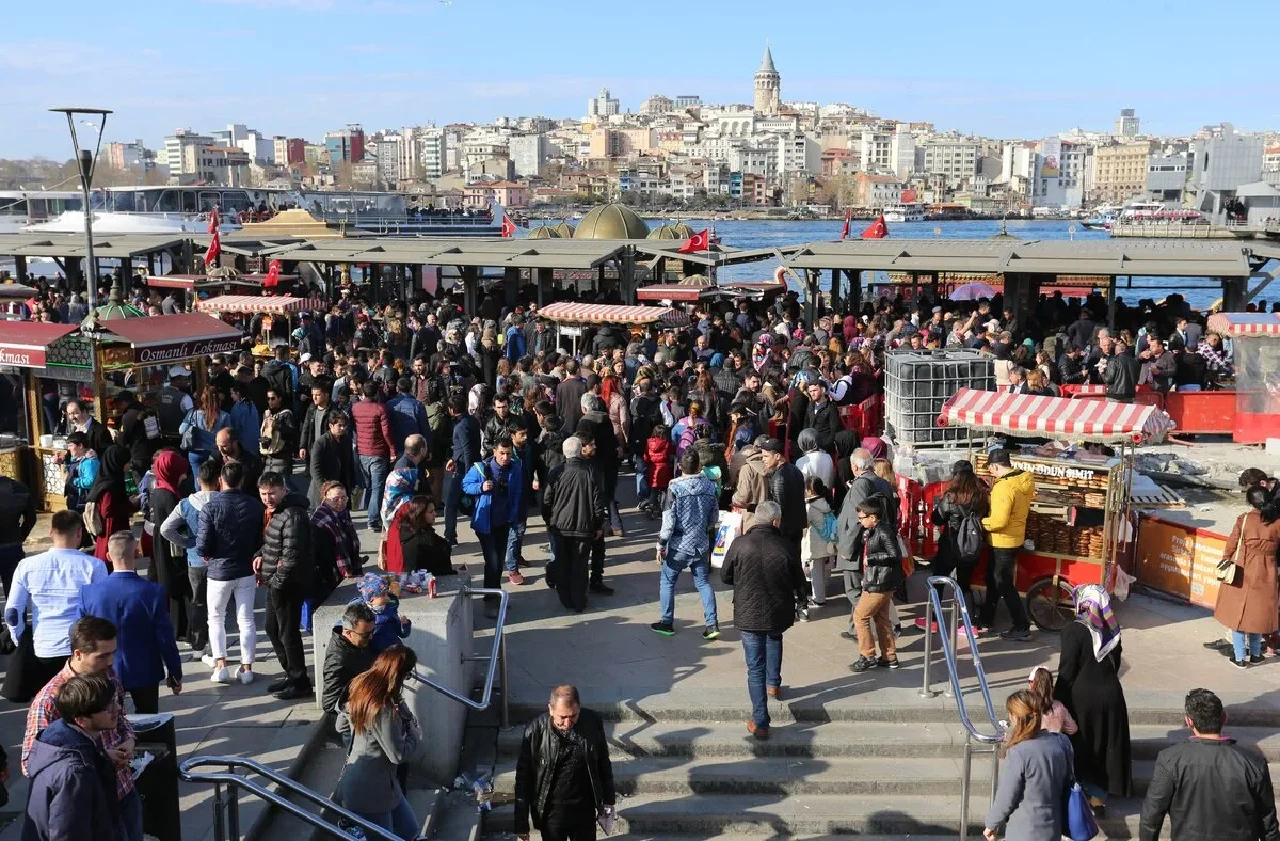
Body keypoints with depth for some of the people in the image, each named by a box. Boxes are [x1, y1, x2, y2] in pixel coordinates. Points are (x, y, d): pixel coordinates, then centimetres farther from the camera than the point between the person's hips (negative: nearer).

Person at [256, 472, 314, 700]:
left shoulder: (292, 516, -23)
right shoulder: (276, 512, 11)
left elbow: (291, 555, -26)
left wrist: (276, 581, -18)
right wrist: (260, 555, 6)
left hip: (288, 585, -11)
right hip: (275, 583, 11)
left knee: (288, 633, -1)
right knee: (272, 629, 20)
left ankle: (300, 683, 12)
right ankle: (291, 674, 34)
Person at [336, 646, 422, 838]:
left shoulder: (362, 689, -1)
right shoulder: (383, 710, -29)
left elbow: (341, 726, 12)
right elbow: (398, 755, -22)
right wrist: (416, 733, -5)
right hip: (368, 792, -9)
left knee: (410, 831, 17)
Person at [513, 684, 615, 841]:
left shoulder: (593, 723, -14)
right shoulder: (535, 731, -20)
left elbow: (604, 764, 2)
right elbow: (523, 777, -11)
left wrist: (608, 801, 8)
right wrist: (521, 822, -9)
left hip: (585, 808, 2)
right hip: (552, 810, -2)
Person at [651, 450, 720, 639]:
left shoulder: (675, 488, -16)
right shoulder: (709, 486, -2)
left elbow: (668, 521, -16)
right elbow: (713, 517, 8)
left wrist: (661, 545, -7)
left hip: (679, 545, -4)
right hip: (701, 545, 4)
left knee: (667, 582, 13)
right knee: (702, 582, 14)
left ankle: (667, 623, 18)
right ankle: (712, 623, 7)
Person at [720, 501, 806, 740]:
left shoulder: (739, 544, -12)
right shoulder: (788, 548, -12)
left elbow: (725, 577, 1)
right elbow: (799, 584, 0)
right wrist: (797, 598, 23)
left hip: (748, 615, -1)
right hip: (778, 614, 1)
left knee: (755, 667, 5)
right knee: (774, 639, 35)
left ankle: (760, 723, 5)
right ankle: (773, 684, 44)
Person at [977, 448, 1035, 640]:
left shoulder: (1004, 487, -27)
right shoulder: (1024, 480, 1)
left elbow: (999, 521, -29)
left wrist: (980, 523, -13)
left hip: (1003, 542, -9)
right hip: (1014, 538, 9)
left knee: (1004, 584, 1)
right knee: (993, 579, 21)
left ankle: (1022, 627, 4)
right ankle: (986, 618, 33)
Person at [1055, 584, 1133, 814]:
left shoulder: (1074, 631, -17)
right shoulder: (1110, 630, -1)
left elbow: (1067, 671, -15)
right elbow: (1115, 663, 10)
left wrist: (1058, 700, -6)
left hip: (1082, 696, -5)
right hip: (1110, 694, 5)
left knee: (1079, 747, 10)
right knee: (1105, 745, 15)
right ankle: (1099, 796, 23)